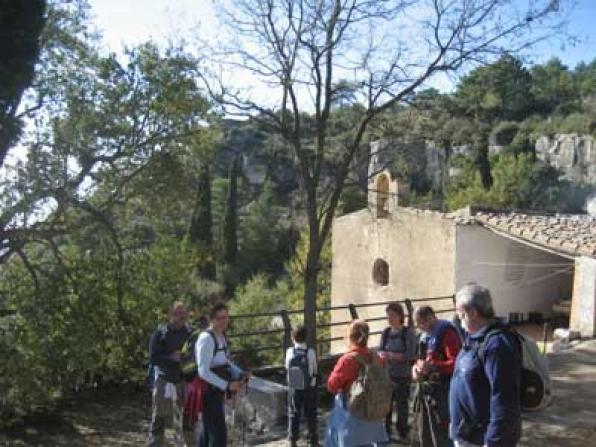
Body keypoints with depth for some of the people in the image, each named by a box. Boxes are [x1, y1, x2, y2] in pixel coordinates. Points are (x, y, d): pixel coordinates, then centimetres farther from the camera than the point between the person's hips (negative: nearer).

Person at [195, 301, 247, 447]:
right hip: (209, 392, -10)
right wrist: (227, 385, -28)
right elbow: (203, 372, -27)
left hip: (217, 391, 10)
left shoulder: (222, 336, 8)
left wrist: (240, 375, 2)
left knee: (207, 433, 22)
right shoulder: (207, 339, -22)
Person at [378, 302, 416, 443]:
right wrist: (383, 355, -19)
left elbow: (410, 355, -15)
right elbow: (380, 351, 4)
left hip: (403, 376, -3)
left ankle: (402, 433, 24)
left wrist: (390, 355, -23)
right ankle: (385, 432, 21)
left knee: (401, 405, 7)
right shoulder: (385, 333, 4)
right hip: (387, 374, 3)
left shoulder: (408, 333, -9)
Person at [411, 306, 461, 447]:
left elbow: (456, 363, -21)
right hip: (425, 390, 10)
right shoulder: (425, 335, 17)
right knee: (424, 435, 17)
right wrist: (416, 367, 5)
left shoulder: (446, 332, -13)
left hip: (441, 391, -9)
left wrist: (433, 366, -30)